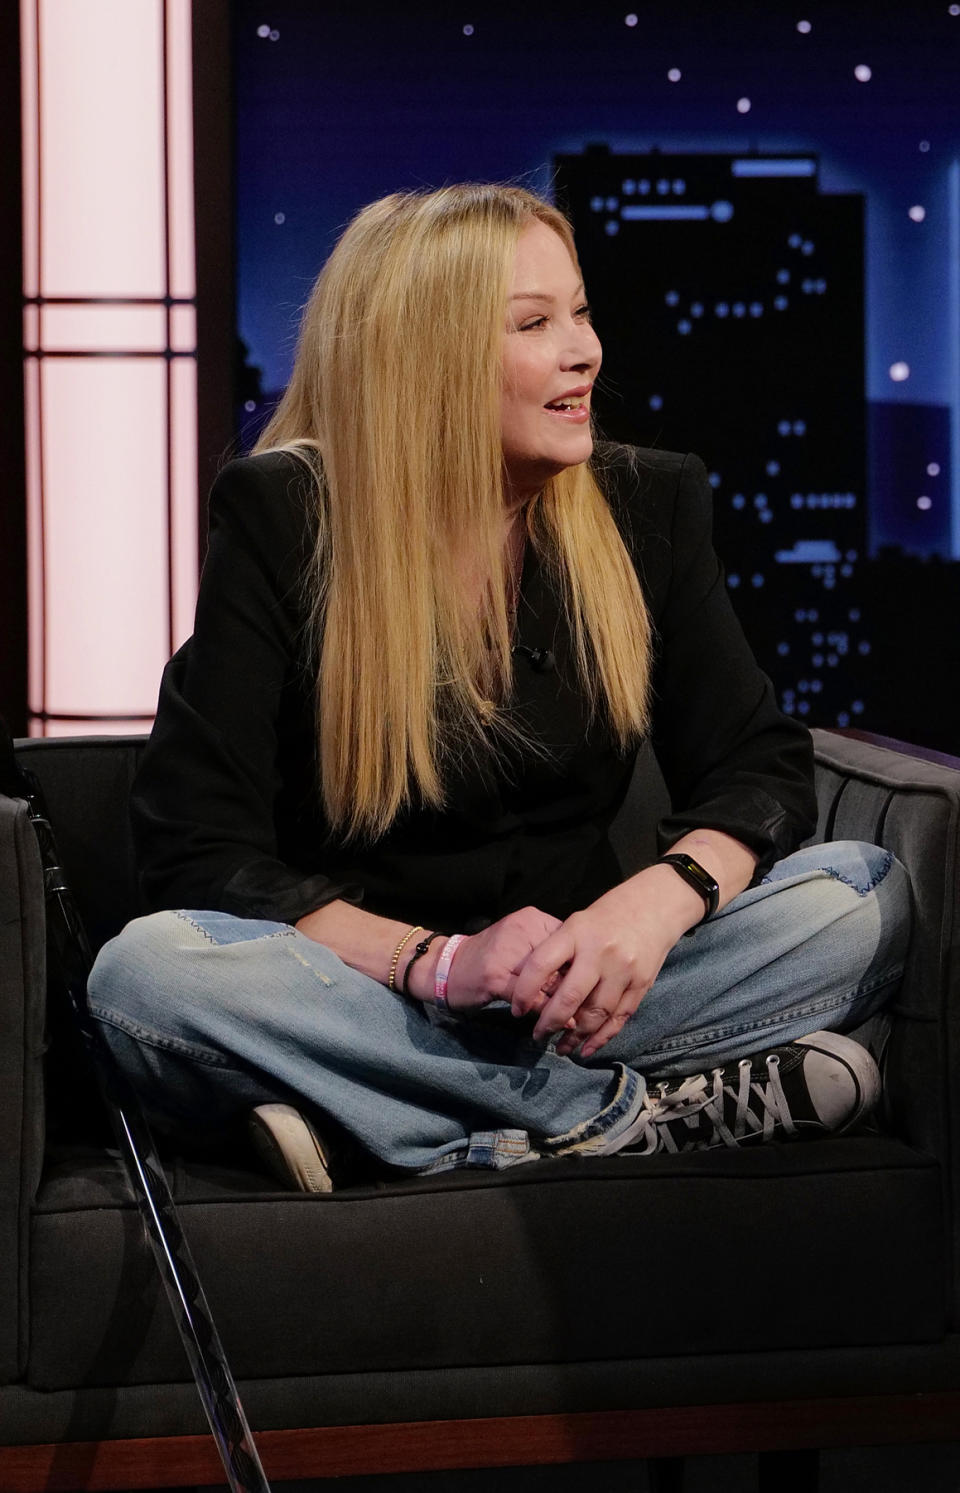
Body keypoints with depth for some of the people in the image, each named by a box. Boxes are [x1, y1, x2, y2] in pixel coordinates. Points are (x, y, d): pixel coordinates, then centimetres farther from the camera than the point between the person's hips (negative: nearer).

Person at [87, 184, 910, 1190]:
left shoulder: (646, 504, 3)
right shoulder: (281, 522, -8)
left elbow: (759, 768, 1)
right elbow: (198, 852, -13)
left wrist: (660, 900, -23)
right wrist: (437, 962, -28)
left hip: (574, 987, 2)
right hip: (362, 987, -2)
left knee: (863, 897, -19)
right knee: (145, 974, -34)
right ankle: (628, 1110, -27)